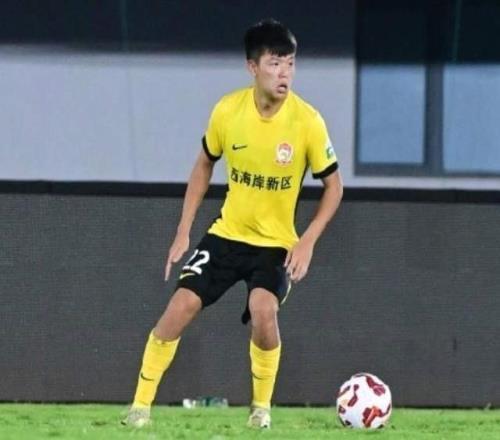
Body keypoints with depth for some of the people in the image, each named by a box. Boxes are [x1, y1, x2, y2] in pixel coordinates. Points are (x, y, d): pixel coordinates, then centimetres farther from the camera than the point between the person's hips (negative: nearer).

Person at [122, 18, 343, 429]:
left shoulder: (307, 121, -18)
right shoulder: (227, 110, -11)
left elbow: (333, 185, -5)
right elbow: (204, 166, 6)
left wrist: (308, 242, -16)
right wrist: (183, 233, 4)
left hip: (277, 242, -2)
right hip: (228, 233, 2)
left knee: (263, 311, -26)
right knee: (181, 306, -11)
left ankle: (262, 406, -2)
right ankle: (142, 404, 2)